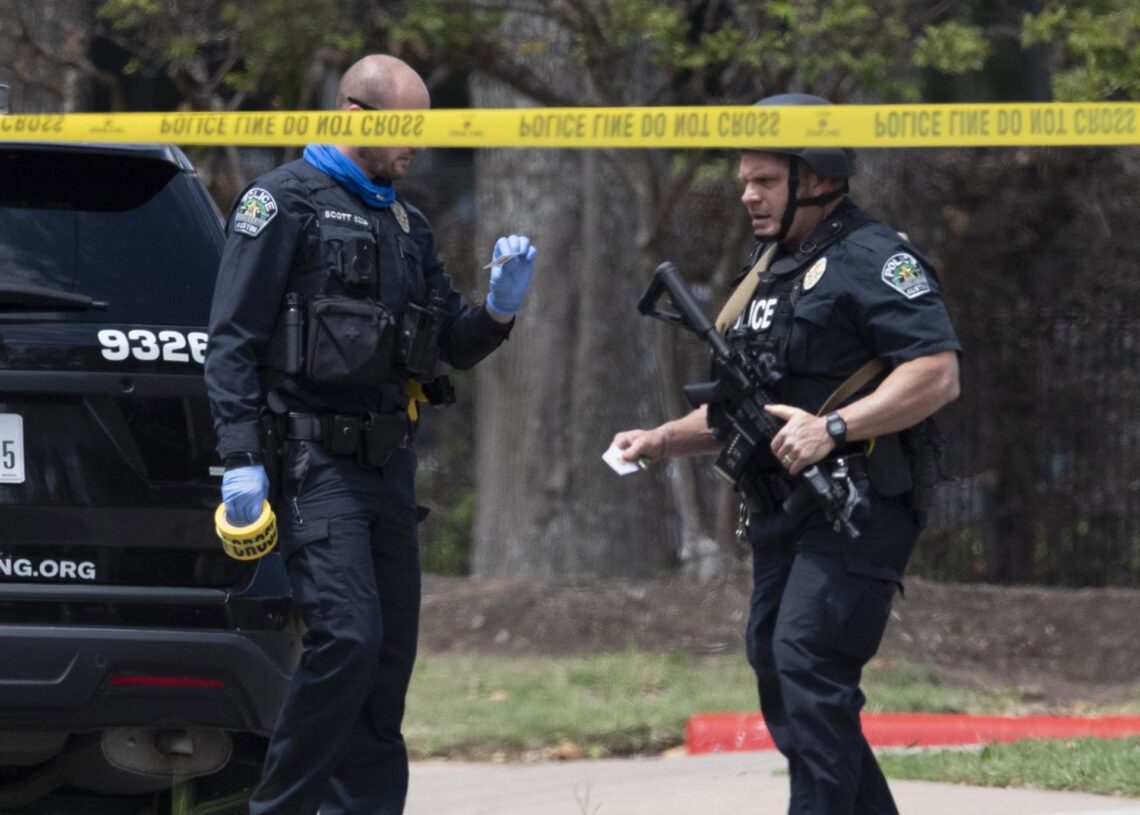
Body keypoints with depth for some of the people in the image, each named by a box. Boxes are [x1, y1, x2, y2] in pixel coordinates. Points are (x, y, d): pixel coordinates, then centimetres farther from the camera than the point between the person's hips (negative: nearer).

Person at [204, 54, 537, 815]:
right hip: (315, 459, -8)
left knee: (391, 654, 5)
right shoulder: (285, 202, -4)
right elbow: (234, 339, -9)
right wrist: (241, 459, -18)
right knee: (347, 637, -19)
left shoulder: (407, 224, 19)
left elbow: (458, 345, 22)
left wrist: (501, 304, 0)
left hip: (388, 462, 8)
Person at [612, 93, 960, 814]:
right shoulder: (767, 270, 20)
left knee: (808, 666, -19)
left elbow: (939, 374, -20)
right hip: (781, 513, 10)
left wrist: (834, 428, -26)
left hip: (858, 508, -10)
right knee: (778, 678, 9)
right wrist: (661, 441, 12)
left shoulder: (871, 259, -9)